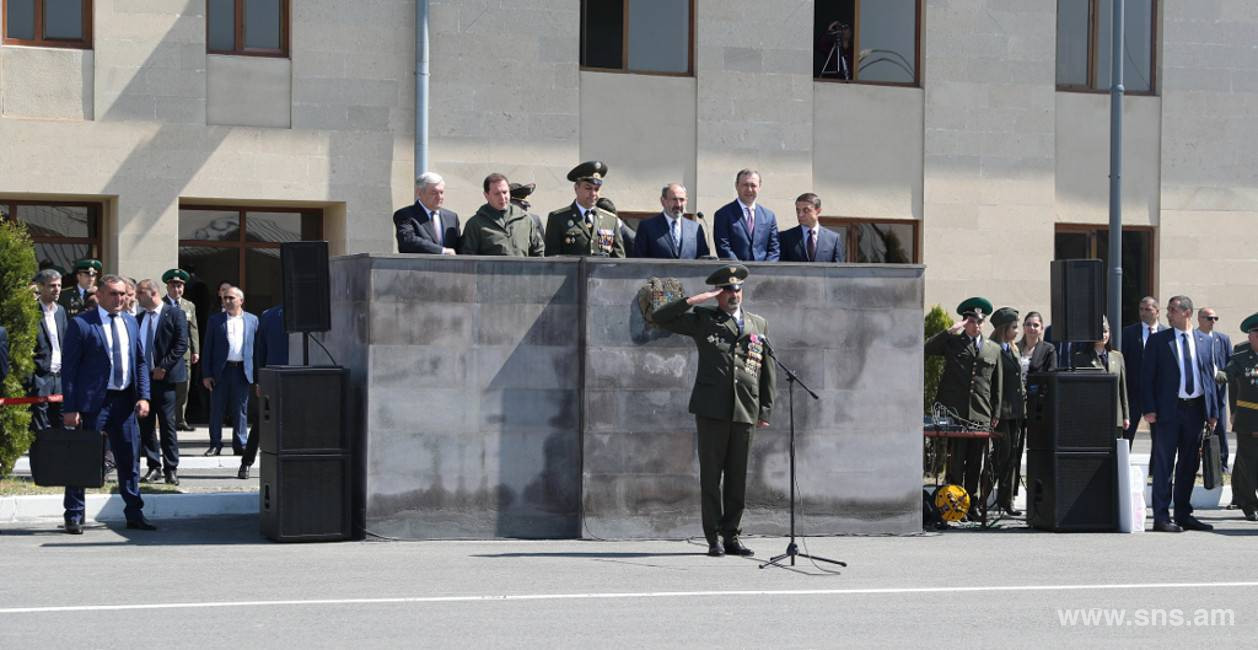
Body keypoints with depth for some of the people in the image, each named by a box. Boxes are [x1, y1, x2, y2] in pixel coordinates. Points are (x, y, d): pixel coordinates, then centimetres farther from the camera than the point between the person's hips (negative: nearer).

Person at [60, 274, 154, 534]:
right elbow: (68, 367, -8)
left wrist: (143, 396, 3)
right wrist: (70, 408, -13)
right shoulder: (80, 324, -7)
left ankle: (134, 514, 20)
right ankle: (74, 516, 12)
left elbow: (140, 362, 15)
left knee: (130, 460, 10)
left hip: (124, 400, 5)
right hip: (93, 401, -5)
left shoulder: (131, 322, 11)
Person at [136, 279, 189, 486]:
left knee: (167, 424, -4)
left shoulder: (175, 314, -3)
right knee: (145, 425, 4)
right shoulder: (139, 318, 14)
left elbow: (181, 345, -9)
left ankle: (171, 469, 2)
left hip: (165, 377, -6)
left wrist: (163, 367, -14)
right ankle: (154, 467, 11)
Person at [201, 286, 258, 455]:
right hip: (221, 371, 0)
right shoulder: (215, 320, 4)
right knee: (216, 409, 4)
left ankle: (240, 444, 14)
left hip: (242, 371, 0)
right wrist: (206, 374, -3)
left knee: (240, 410, 6)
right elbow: (207, 348, 3)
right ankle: (215, 444, 11)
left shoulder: (252, 320, 7)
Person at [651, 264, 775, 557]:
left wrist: (765, 410, 9)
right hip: (712, 409, -3)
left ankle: (731, 536, 12)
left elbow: (767, 371, 17)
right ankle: (713, 538, 2)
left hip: (745, 411, 3)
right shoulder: (703, 319, 8)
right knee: (711, 474, -2)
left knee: (737, 476, 5)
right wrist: (695, 300, -6)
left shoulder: (758, 325, 16)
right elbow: (660, 318, 3)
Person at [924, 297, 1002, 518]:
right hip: (954, 412, -3)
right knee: (956, 461, -6)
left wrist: (995, 414, 11)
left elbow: (998, 386, 17)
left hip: (981, 416, 3)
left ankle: (972, 505, 12)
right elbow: (927, 348, -7)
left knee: (975, 464, 6)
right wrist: (951, 331, -10)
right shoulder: (952, 342, 10)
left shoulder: (994, 350, 17)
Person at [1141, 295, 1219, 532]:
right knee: (1163, 465, -3)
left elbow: (1210, 377, 12)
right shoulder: (1158, 340, 1)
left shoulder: (1204, 341, 10)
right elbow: (1148, 377, -1)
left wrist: (1213, 411, 7)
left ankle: (1183, 514, 19)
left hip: (1195, 409, 4)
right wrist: (1149, 408, -10)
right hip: (1169, 409, -4)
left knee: (1189, 464, 10)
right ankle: (1161, 517, 0)